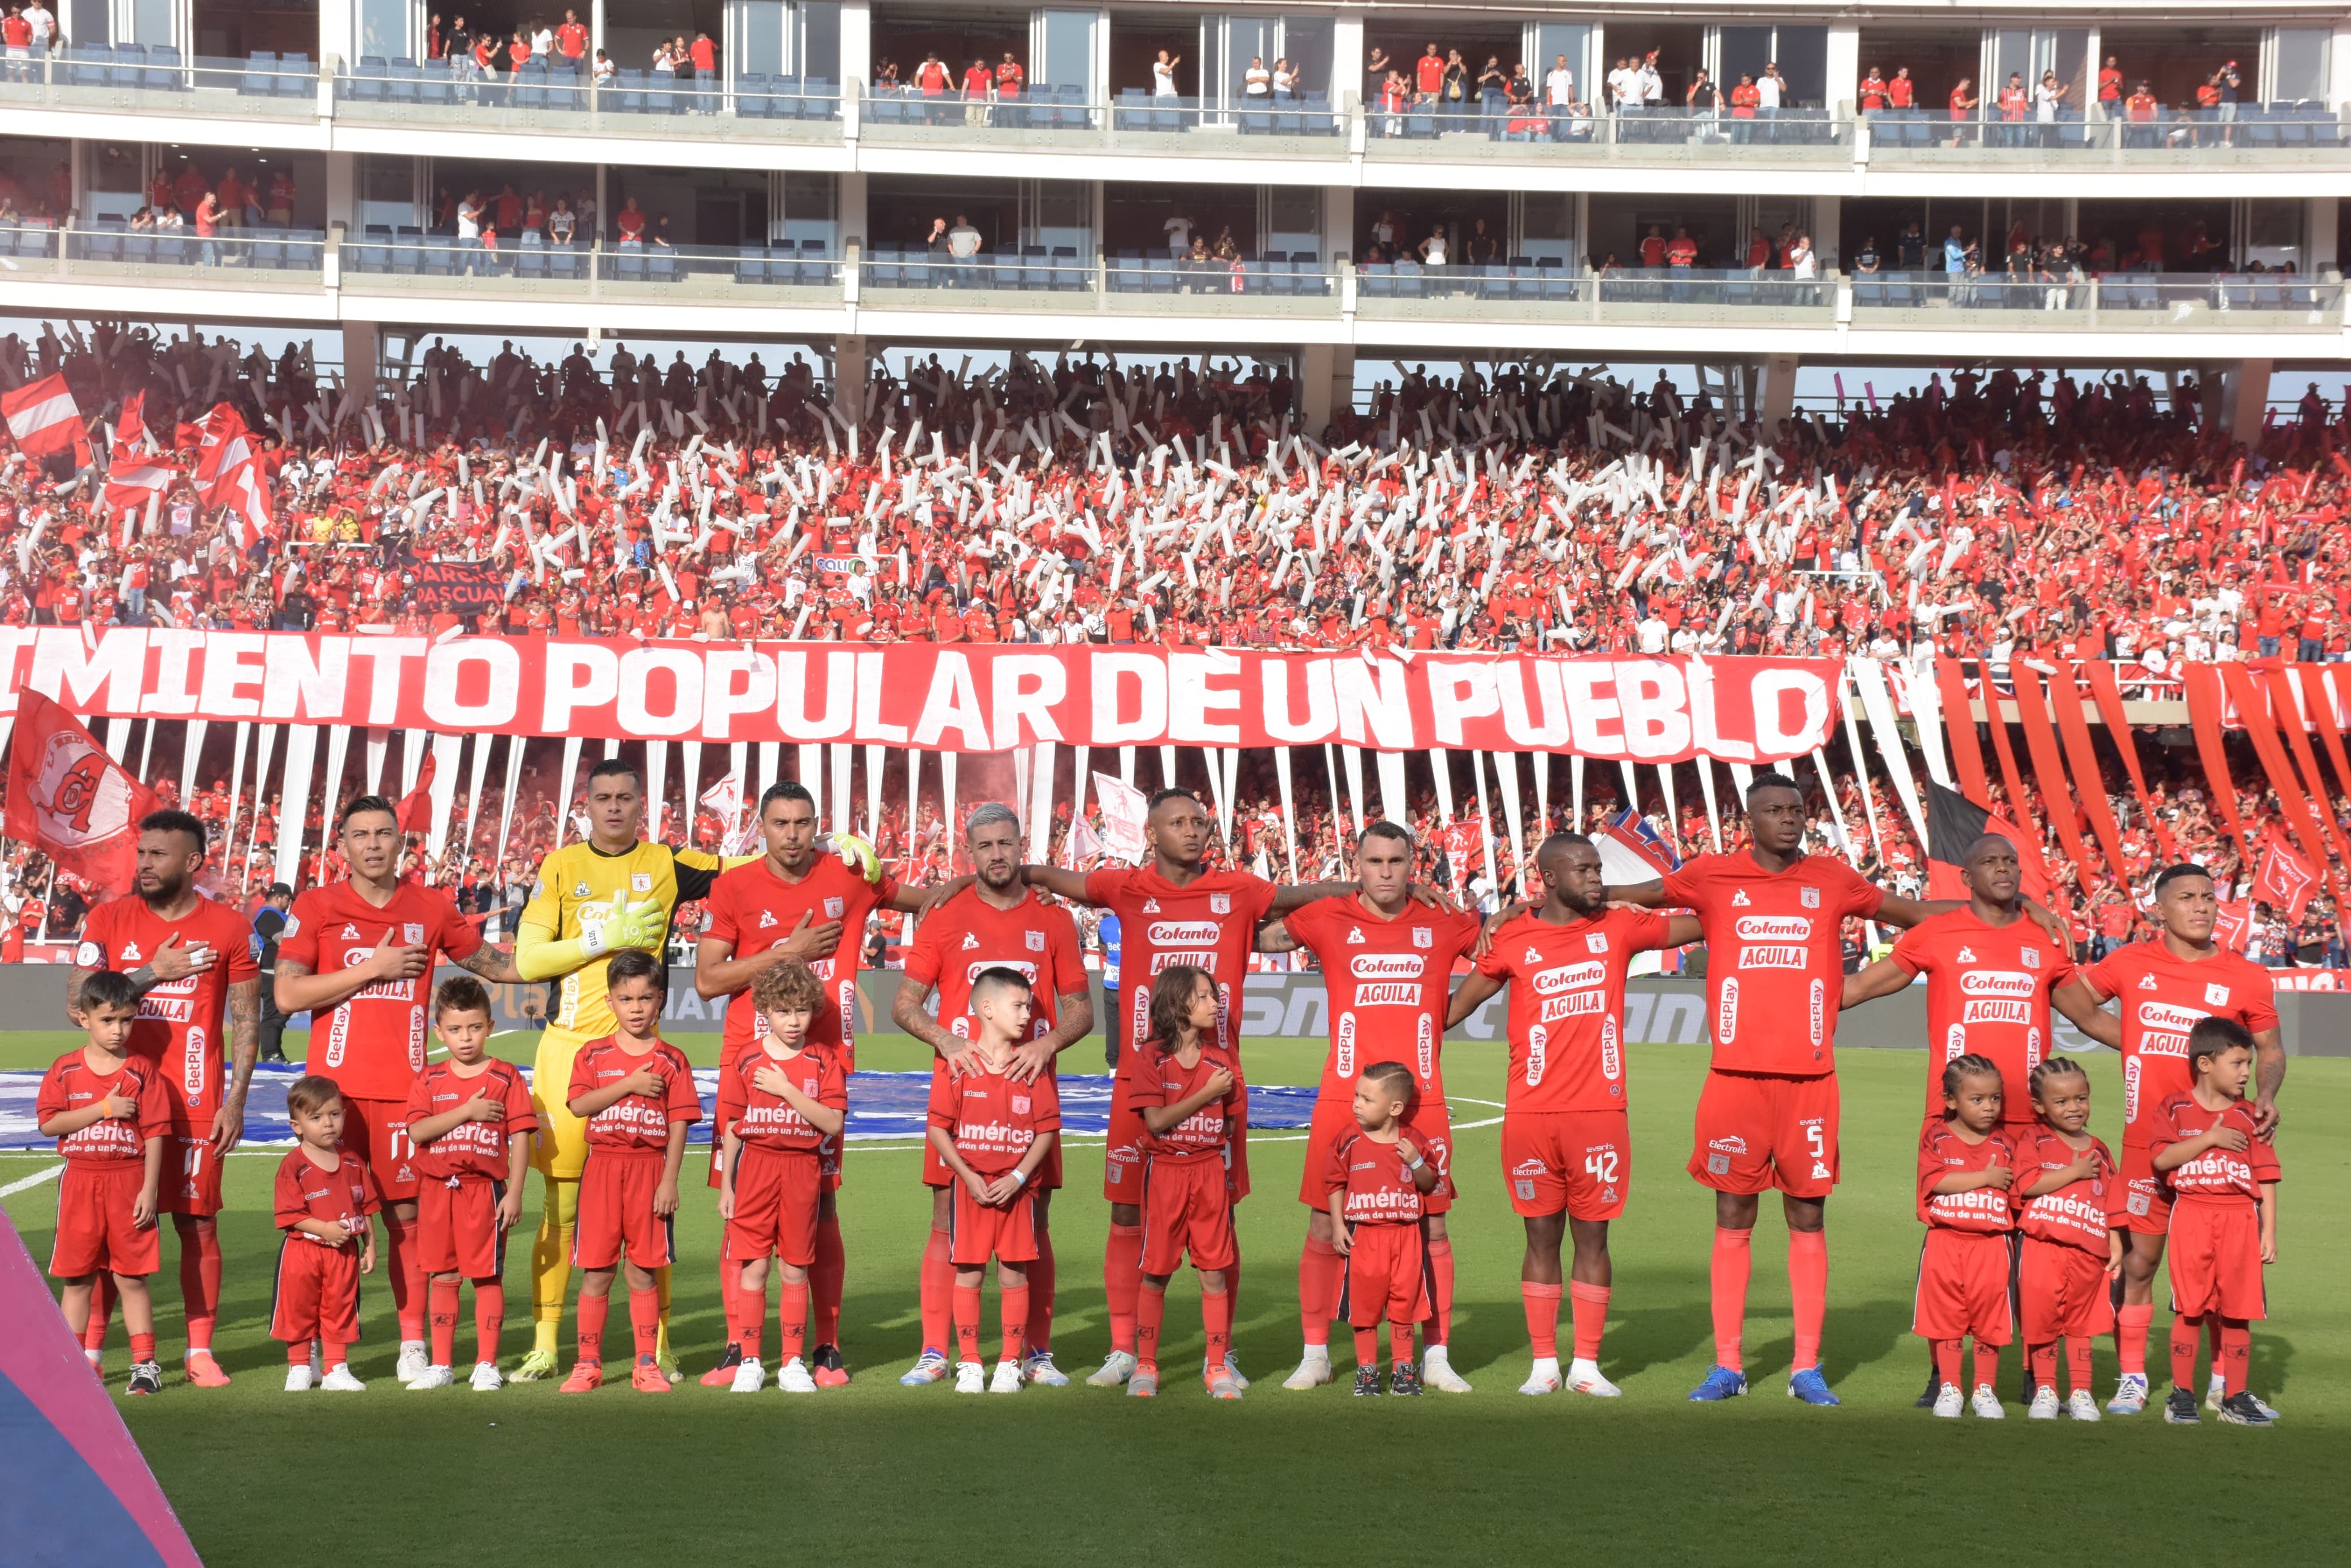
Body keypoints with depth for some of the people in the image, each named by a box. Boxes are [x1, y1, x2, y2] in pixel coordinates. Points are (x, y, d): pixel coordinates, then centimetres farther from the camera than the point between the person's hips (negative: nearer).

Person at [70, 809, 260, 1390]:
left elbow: (247, 1020, 4)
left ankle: (201, 1351, 8)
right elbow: (77, 1008, -2)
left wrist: (235, 1101, -4)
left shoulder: (228, 929, 1)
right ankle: (89, 1348, 9)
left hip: (195, 1104, -1)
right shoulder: (108, 920, 4)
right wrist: (152, 973, -11)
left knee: (199, 1223, 1)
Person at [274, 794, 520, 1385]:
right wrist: (373, 968, -8)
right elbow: (287, 994, -4)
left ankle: (414, 1346, 7)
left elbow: (491, 964, 23)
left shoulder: (431, 908, 10)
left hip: (403, 1087, 2)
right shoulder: (316, 906, 3)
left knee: (408, 1213, 1)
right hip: (335, 1086, -2)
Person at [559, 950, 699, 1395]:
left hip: (649, 1169, -1)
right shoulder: (593, 1054, 6)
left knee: (642, 1271, 3)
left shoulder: (671, 1061, 3)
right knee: (596, 1271, 3)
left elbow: (678, 1125, 0)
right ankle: (589, 1363, 11)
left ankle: (646, 1364, 10)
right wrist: (630, 1085, -15)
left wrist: (670, 1180, -7)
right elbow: (578, 1104, -9)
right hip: (602, 1167, 1)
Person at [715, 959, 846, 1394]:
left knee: (795, 1269, 6)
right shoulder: (744, 1061, 1)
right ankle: (749, 1362, 7)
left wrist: (786, 1090, -17)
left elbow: (833, 1123, -9)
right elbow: (731, 1127, 5)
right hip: (755, 1167, 0)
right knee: (752, 1268, 0)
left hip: (803, 1170, 0)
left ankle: (792, 1362, 12)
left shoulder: (823, 1062, 1)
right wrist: (726, 1185, 4)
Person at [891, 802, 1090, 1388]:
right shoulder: (945, 917, 6)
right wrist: (944, 1039, -12)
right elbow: (904, 1004, 6)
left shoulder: (1054, 921, 9)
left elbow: (1081, 1010, 9)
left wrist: (1047, 1044, -11)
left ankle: (1036, 1353, 10)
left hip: (1031, 1087, 1)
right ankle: (933, 1352, 5)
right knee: (947, 1219, -1)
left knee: (1033, 1221, 3)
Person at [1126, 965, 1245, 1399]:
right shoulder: (1151, 1056, -6)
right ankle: (1145, 1365, 13)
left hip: (1211, 1172, 3)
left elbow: (1231, 1123, 10)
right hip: (1164, 1172, -3)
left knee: (1215, 1273, 2)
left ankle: (1218, 1366, 9)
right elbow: (1155, 1120, -14)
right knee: (1155, 1272, 3)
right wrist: (1207, 1094, -14)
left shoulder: (1222, 1058, 5)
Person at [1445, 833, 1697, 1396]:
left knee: (1592, 1234, 5)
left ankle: (1587, 1365, 11)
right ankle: (1544, 1364, 12)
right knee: (1542, 1234, 4)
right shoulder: (1513, 939, 2)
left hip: (1599, 1111, 1)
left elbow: (1702, 925, 17)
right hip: (1531, 1113, -1)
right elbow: (1461, 1002, 13)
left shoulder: (1618, 928, 7)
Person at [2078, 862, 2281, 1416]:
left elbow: (2270, 1047, 9)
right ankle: (2132, 1379, 15)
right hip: (2146, 1142, 0)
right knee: (2137, 1260, 4)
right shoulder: (2130, 964, 2)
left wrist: (2266, 1094, -8)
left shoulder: (2246, 977, 1)